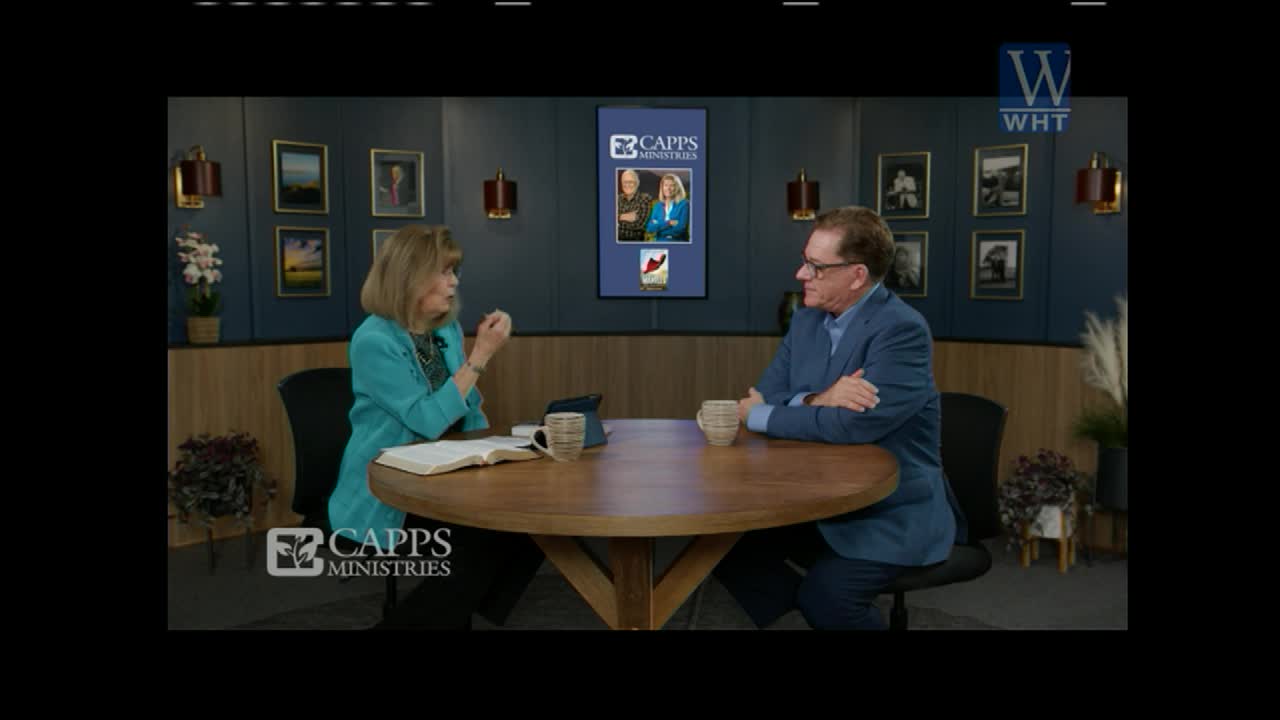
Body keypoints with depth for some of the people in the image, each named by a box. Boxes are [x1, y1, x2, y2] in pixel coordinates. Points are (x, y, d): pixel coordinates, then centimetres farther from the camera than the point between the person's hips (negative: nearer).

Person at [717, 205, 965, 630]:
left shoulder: (902, 330, -19)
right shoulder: (806, 320, 5)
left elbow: (853, 425, -28)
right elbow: (763, 396, 0)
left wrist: (760, 416, -15)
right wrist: (817, 400, -22)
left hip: (892, 512, -7)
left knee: (825, 596, -28)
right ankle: (805, 608, 8)